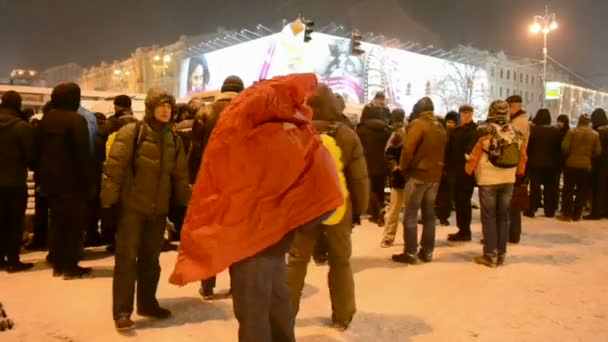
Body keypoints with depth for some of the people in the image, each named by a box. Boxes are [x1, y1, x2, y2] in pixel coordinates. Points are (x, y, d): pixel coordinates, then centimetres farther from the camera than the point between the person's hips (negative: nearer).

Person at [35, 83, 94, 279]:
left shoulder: (45, 120, 10)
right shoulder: (76, 120, -13)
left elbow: (38, 152, 13)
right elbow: (83, 155, -17)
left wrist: (41, 177, 18)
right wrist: (90, 183, -12)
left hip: (50, 180, 7)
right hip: (71, 181, -7)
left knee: (57, 221, 15)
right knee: (75, 223, 1)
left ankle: (57, 264, 19)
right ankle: (70, 267, 3)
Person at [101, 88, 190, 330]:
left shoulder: (174, 140, 10)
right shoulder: (131, 132, -7)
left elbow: (180, 175, 15)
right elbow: (115, 166, -11)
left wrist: (186, 202, 13)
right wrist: (109, 198, -15)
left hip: (159, 209, 5)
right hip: (132, 206, -5)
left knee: (150, 259, 15)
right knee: (127, 258, -1)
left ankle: (147, 303, 28)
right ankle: (122, 311, 6)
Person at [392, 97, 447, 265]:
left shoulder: (418, 124, -10)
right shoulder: (441, 127, 12)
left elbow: (408, 149, -16)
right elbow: (443, 152, 14)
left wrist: (404, 168, -4)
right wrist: (439, 169, 18)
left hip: (418, 174, -7)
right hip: (435, 176, 7)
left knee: (411, 214, -2)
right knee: (429, 214, 12)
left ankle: (410, 253, -1)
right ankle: (427, 252, 17)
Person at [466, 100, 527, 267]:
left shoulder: (486, 131, -13)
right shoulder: (517, 132, 2)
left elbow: (475, 156, -8)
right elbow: (522, 157, 9)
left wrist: (468, 170, 9)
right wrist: (519, 173, 24)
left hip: (488, 180, -4)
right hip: (508, 180, 5)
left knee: (489, 217, 3)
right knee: (503, 217, 12)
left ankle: (490, 256, 5)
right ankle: (501, 255, 17)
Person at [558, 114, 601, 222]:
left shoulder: (572, 132, -8)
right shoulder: (595, 134, 1)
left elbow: (565, 147, -11)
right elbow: (598, 152, 2)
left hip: (571, 164, -2)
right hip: (586, 166, 2)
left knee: (568, 190, 6)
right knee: (582, 192, 9)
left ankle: (566, 214, 5)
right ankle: (577, 215, 11)